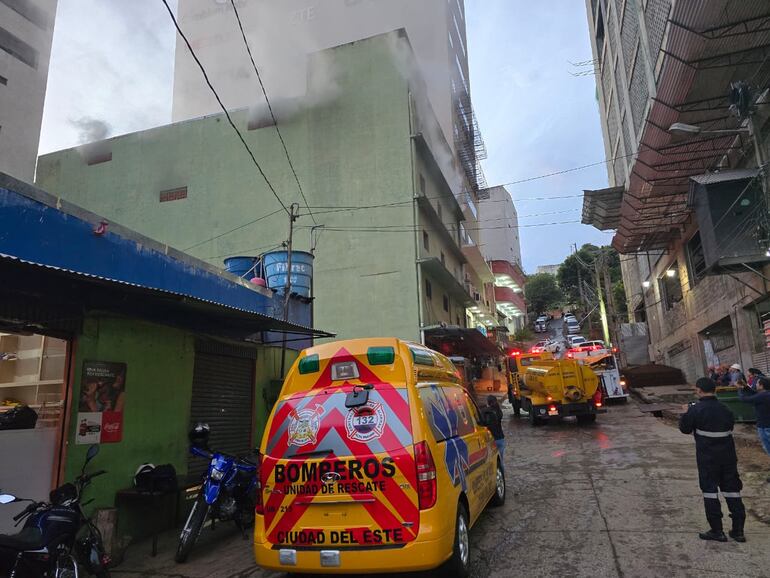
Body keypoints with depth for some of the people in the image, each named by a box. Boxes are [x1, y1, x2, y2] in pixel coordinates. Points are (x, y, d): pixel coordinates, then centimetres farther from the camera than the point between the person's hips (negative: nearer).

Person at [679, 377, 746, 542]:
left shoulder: (696, 410, -14)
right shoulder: (725, 409, 3)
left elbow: (685, 429, -6)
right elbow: (730, 426, 17)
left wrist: (685, 413, 12)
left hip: (707, 458, -5)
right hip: (728, 456, 5)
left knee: (710, 491, 5)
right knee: (732, 491, 13)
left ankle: (717, 531, 9)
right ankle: (738, 530, 19)